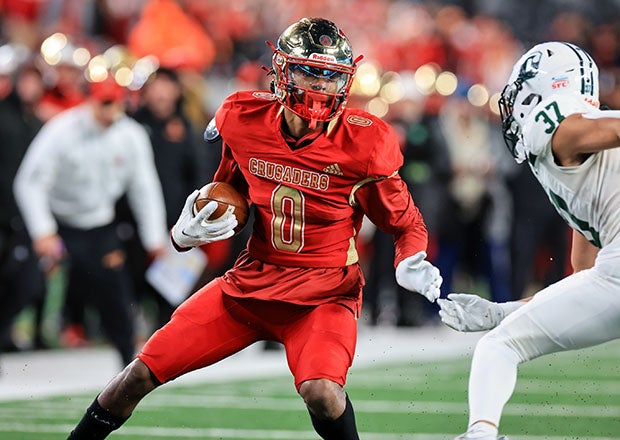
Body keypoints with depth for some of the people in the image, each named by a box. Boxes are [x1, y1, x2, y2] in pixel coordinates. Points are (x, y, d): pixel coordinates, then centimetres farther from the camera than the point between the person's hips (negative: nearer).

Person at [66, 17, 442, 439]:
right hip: (252, 279, 4)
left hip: (322, 294, -4)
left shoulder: (362, 144, -15)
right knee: (144, 371, 1)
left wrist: (411, 265, -22)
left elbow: (406, 222, -2)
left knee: (322, 392, -32)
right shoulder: (246, 120, -5)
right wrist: (187, 232, -7)